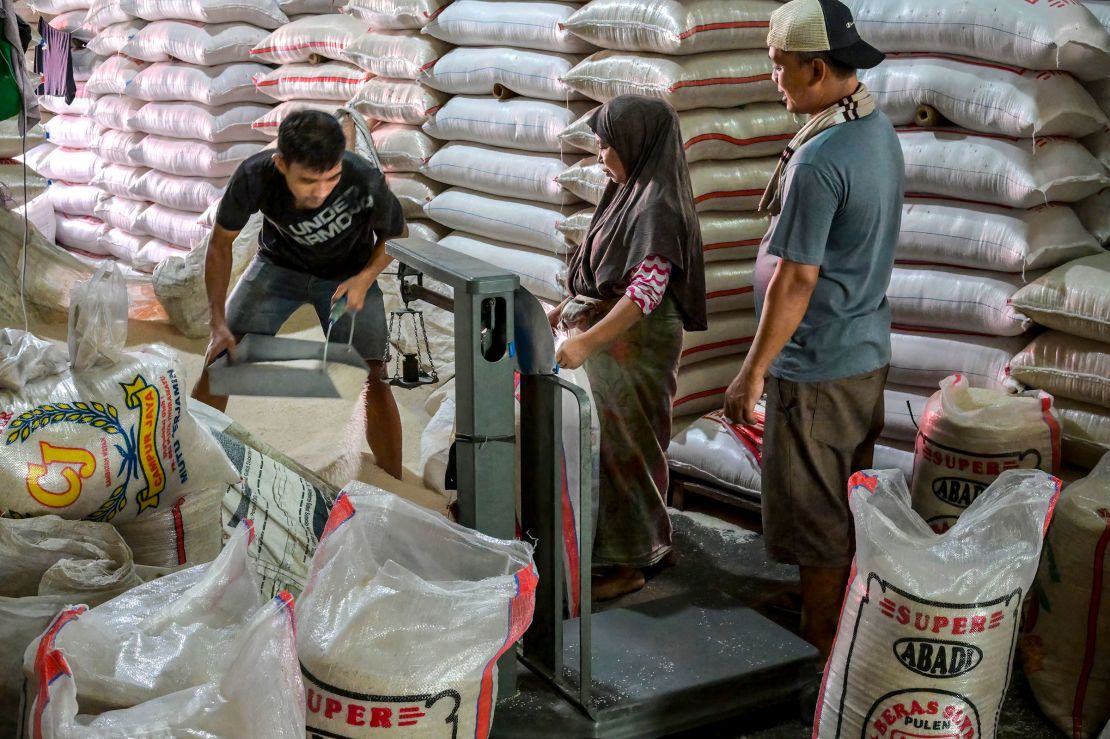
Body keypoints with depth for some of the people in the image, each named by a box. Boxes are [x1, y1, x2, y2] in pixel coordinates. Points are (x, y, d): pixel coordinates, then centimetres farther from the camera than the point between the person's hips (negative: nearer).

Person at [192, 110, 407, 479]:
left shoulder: (365, 181, -35)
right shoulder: (254, 177, -33)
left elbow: (394, 235, -11)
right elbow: (220, 244, -15)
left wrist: (365, 278, -28)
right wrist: (219, 323, -21)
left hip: (348, 273, -1)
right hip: (278, 265, 1)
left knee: (373, 381, -13)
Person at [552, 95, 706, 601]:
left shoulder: (657, 206, -19)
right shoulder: (632, 194, 10)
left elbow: (648, 288, -28)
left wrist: (589, 340, -34)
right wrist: (561, 312, 18)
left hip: (633, 345, -9)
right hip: (610, 338, 9)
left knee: (622, 446, 0)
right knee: (608, 441, 17)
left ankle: (627, 564, 12)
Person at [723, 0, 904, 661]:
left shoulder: (819, 161, -25)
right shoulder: (880, 130, 5)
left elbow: (796, 279, -23)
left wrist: (753, 372, -16)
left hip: (816, 367, -10)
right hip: (868, 351, 10)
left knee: (815, 519, 4)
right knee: (851, 502, 20)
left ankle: (818, 650, 18)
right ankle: (848, 627, 34)